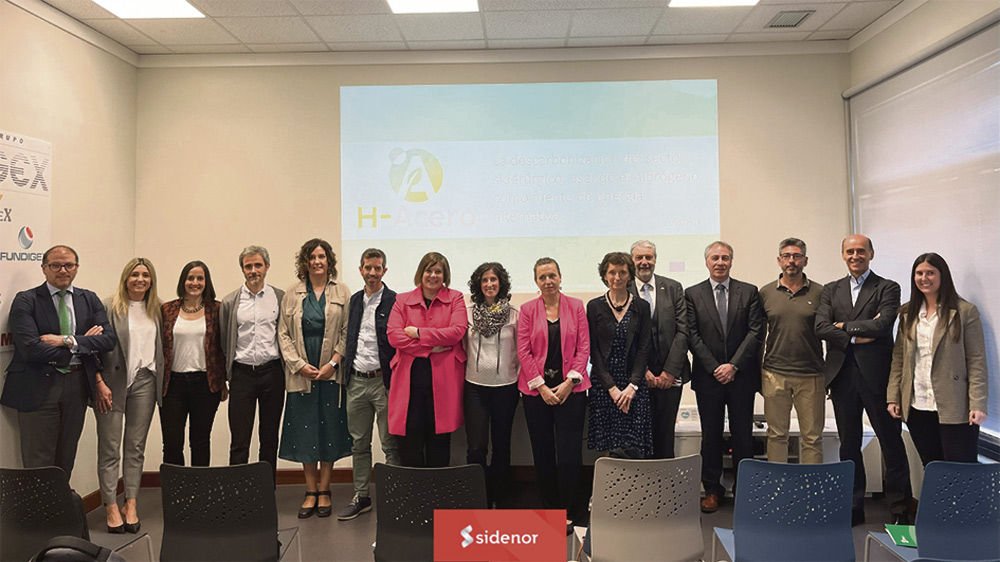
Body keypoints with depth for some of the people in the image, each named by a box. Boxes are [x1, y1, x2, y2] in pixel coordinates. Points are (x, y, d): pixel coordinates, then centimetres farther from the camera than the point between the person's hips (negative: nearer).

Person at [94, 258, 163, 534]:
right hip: (113, 382, -4)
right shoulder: (109, 306, -3)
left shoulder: (156, 309, 11)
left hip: (145, 382, 4)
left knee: (136, 446, 7)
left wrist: (161, 381, 6)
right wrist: (99, 382, -11)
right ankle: (111, 506, 8)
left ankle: (131, 504, 13)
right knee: (109, 447, 1)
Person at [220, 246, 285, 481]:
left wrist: (288, 371, 2)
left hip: (272, 372, 0)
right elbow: (223, 341, 7)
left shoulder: (280, 298, 4)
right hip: (242, 373, 0)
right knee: (239, 441, 0)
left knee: (270, 439, 9)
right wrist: (223, 379, 4)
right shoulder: (230, 302, 5)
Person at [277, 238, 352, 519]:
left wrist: (333, 362, -11)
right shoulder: (292, 294, 8)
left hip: (331, 373, -1)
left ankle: (324, 491, 15)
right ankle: (311, 492, 16)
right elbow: (283, 333, 5)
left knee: (329, 429, 3)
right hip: (301, 374, 1)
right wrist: (299, 365, -6)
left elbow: (347, 332, 1)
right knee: (305, 430, 5)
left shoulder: (342, 293, 4)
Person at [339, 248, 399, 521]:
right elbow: (349, 338, 17)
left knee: (390, 445, 2)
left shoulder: (395, 301, -7)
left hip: (383, 381, -6)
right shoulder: (354, 300, 12)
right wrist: (346, 368, 9)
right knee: (359, 444, 14)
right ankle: (361, 497, 25)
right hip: (357, 381, 6)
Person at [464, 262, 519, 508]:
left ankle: (498, 500, 23)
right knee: (476, 448, -7)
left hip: (505, 386, 0)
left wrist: (522, 379, 3)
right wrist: (462, 374, 5)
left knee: (501, 446, 9)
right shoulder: (468, 313, 3)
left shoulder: (514, 314, 2)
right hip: (475, 386, 0)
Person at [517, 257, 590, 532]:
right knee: (542, 452, 6)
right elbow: (523, 350, 0)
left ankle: (568, 513, 10)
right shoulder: (527, 309, 5)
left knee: (569, 453, -4)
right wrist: (541, 386, -8)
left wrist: (570, 381, -9)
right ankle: (549, 508, 21)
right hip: (536, 389, 1)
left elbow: (584, 347, 2)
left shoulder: (576, 306, 5)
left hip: (570, 388, -1)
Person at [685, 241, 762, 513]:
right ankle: (712, 490, 17)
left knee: (742, 435, 6)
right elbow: (693, 336, -1)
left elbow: (755, 331, -2)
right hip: (707, 376, 0)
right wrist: (714, 368, -9)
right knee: (711, 436, 7)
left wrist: (734, 365, -10)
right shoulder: (692, 294, 4)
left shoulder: (749, 292, 5)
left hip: (741, 376, 0)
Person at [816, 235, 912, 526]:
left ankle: (900, 509, 16)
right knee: (849, 442, 10)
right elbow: (821, 327, -2)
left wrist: (844, 325, -6)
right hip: (842, 374, 3)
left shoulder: (887, 288, 2)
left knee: (891, 441, 4)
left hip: (876, 373, -3)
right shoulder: (831, 290, 12)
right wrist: (856, 336, -11)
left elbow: (882, 325, -15)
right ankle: (853, 506, 21)